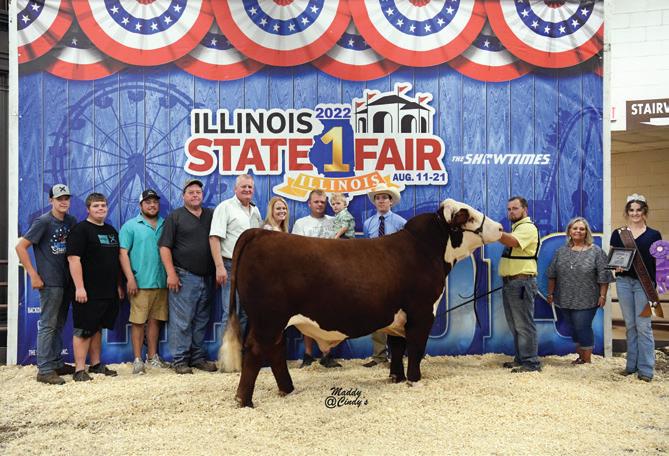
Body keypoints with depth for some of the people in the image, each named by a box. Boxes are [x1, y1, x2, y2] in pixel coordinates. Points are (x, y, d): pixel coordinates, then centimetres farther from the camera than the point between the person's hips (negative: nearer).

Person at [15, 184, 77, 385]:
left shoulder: (71, 221, 8)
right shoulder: (43, 222, -9)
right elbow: (20, 247, -11)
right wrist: (33, 275, -13)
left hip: (66, 282, 6)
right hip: (50, 283, -6)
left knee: (59, 325, 14)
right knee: (48, 325, -3)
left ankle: (57, 363, 24)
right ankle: (44, 370, 2)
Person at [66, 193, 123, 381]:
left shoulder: (111, 231, 16)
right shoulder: (80, 229, -8)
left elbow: (117, 259, 22)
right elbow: (73, 258, -16)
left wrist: (119, 285, 18)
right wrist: (79, 287, -22)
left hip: (108, 292, 7)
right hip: (88, 292, -7)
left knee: (97, 328, 15)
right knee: (83, 330, -3)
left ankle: (96, 364, 23)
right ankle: (79, 370, 1)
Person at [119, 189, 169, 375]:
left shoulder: (165, 225, 13)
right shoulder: (131, 226, 1)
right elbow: (123, 253, -4)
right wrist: (130, 278, -12)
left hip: (161, 282, 4)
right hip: (140, 283, -4)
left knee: (155, 320, 10)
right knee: (138, 321, -2)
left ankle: (152, 356, 20)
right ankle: (137, 359, 5)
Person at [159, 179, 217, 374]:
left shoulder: (211, 216, 14)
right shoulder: (175, 217, 1)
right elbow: (165, 247, -4)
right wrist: (171, 273, -13)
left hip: (206, 278, 5)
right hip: (184, 277, -5)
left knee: (201, 321, 10)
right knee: (181, 321, -4)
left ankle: (198, 357, 18)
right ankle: (180, 361, 3)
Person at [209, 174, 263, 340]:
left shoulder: (256, 211, 17)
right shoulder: (225, 207, -4)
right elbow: (214, 238, -12)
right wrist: (219, 266, -20)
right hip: (232, 267, -7)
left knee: (245, 314, 11)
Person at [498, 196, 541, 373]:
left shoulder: (528, 227, -10)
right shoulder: (516, 228, 22)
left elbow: (512, 242, -29)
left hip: (521, 282, -10)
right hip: (510, 282, 10)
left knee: (524, 325, -8)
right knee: (515, 325, 14)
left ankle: (531, 362, -4)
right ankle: (520, 359, 22)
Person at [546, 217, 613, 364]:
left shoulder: (596, 251, -4)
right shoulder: (561, 251, 8)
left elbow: (603, 276, -6)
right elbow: (552, 274, 11)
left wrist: (602, 295, -10)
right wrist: (550, 293, 10)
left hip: (586, 301, -4)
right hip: (566, 299, 4)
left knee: (583, 328, -4)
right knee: (574, 329, 12)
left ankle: (587, 359, 11)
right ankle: (581, 356, 26)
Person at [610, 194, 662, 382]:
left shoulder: (654, 235, 2)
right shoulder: (618, 233, 7)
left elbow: (659, 262, 2)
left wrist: (655, 287, -6)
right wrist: (616, 266, -13)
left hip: (644, 283, -2)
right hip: (624, 282, 2)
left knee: (643, 326, -2)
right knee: (630, 325, 10)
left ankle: (646, 369, 5)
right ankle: (632, 365, 20)